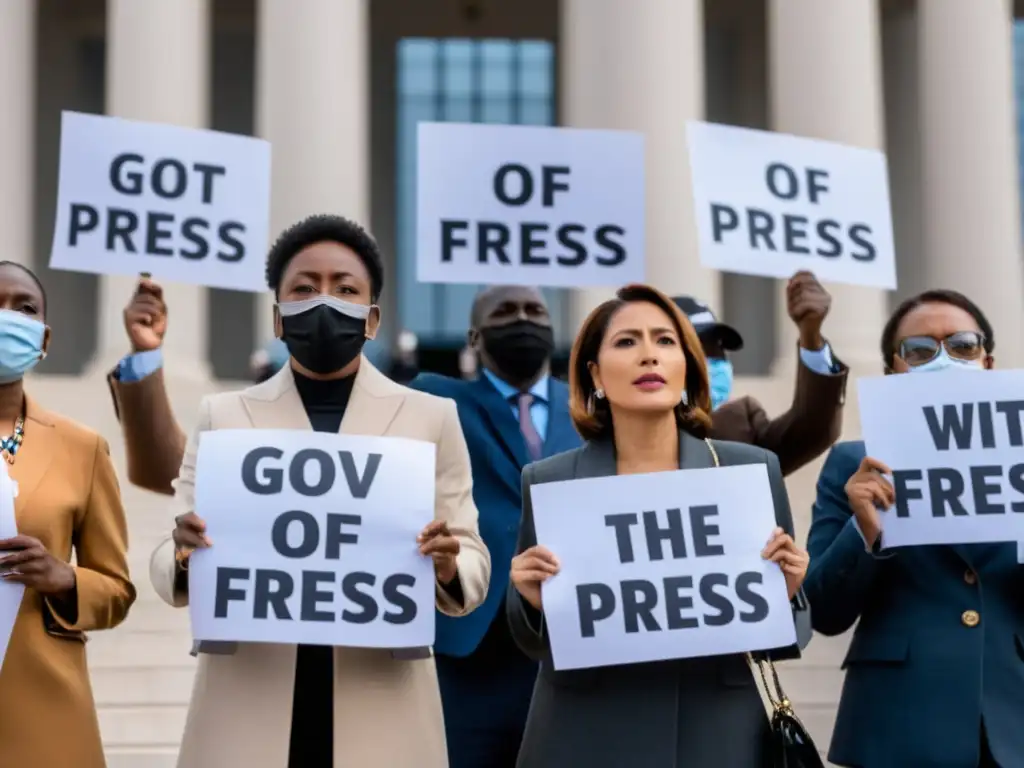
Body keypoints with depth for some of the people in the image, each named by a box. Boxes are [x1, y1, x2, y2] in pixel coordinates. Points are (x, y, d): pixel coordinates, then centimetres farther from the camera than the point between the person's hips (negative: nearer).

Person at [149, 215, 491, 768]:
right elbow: (170, 568, 6)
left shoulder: (432, 417, 8)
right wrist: (187, 557, -17)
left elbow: (473, 563, 5)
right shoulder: (222, 416, 9)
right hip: (249, 708, 0)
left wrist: (448, 568, -17)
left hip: (381, 711, 0)